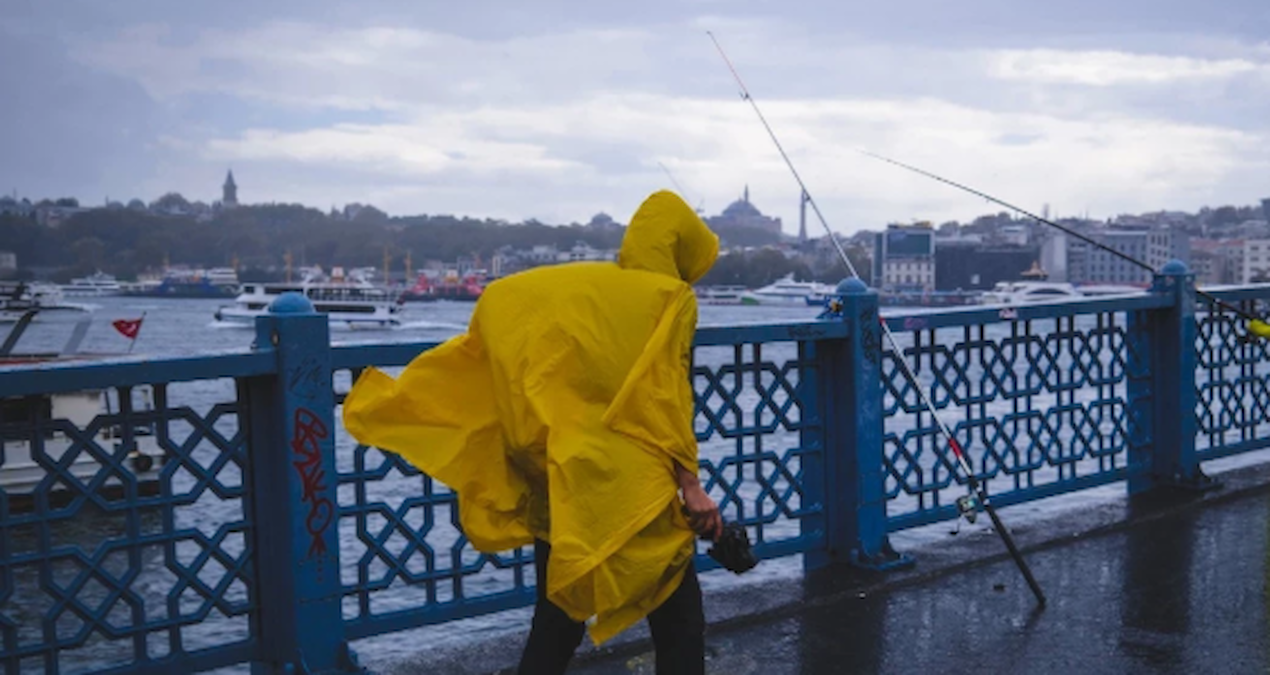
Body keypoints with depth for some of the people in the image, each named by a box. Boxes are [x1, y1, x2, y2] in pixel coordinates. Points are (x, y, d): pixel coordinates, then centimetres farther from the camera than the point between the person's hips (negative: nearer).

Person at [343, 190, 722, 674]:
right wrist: (690, 483, -13)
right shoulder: (670, 298, 0)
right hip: (630, 490, -6)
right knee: (678, 617, 5)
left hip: (556, 489, 6)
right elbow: (667, 394, -12)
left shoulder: (562, 289, 14)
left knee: (557, 619, 18)